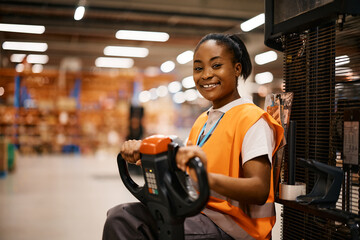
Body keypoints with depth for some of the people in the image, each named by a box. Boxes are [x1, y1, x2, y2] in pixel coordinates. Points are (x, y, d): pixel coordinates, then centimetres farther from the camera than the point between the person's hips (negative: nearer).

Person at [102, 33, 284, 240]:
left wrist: (207, 177, -39)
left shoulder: (251, 118, -10)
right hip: (199, 214, 7)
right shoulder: (202, 121, 17)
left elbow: (260, 191, -22)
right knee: (121, 217, -12)